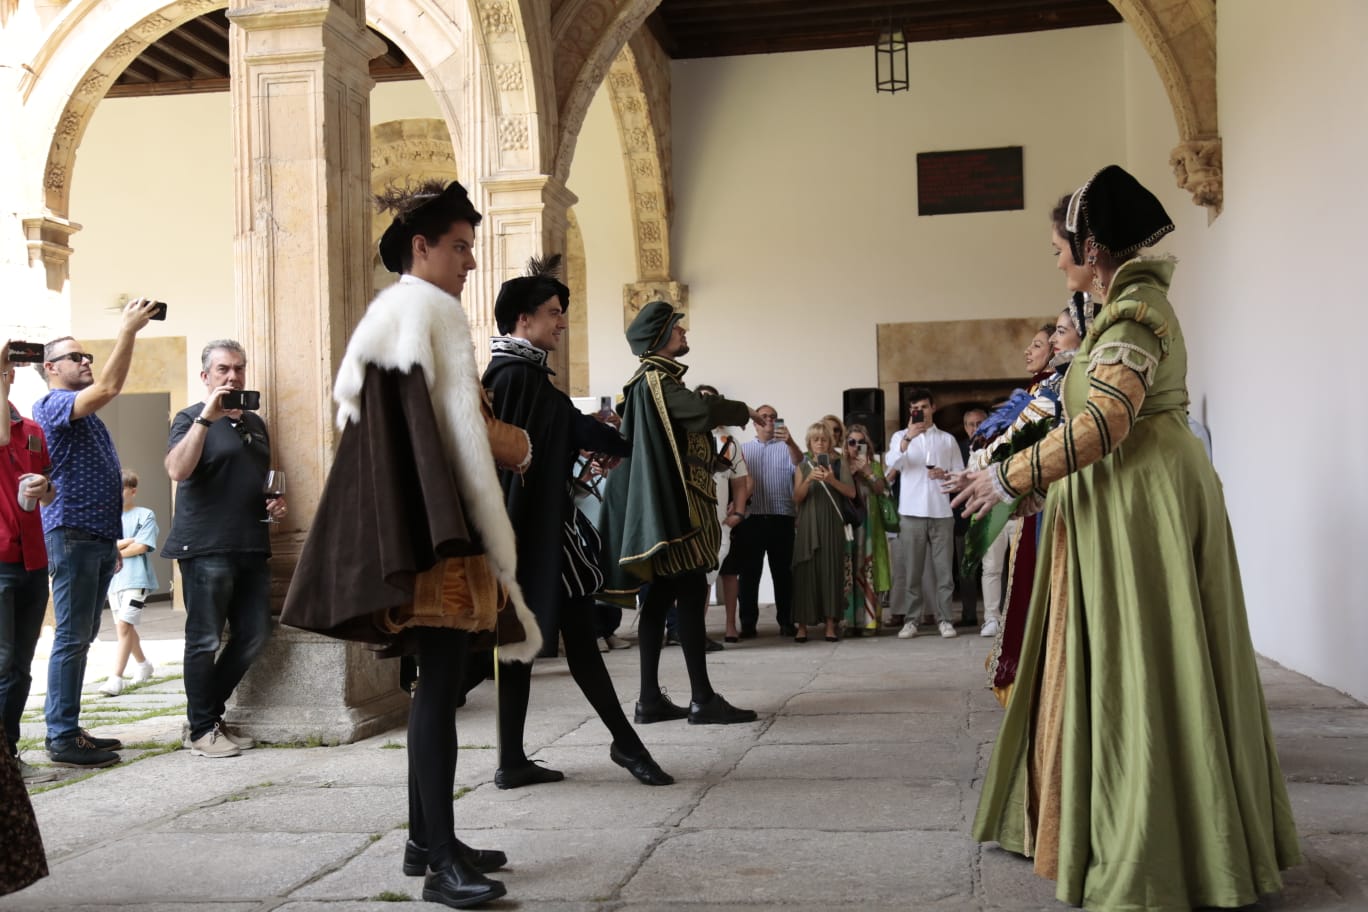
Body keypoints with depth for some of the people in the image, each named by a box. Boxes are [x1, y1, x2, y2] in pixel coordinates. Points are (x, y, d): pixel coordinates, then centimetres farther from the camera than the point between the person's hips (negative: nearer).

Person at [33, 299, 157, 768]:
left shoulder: (84, 415, 23)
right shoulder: (52, 405, -7)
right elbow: (108, 387, -25)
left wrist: (111, 541, 23)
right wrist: (128, 328, -23)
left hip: (97, 537, 9)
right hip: (71, 535, -9)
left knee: (82, 638, 10)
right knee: (72, 637, -8)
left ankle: (66, 729, 16)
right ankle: (62, 739, -5)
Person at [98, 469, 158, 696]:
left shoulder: (145, 515, -1)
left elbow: (141, 547, -11)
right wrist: (126, 542, -10)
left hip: (136, 578, -6)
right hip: (113, 578, 6)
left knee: (124, 625, -15)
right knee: (125, 627, 15)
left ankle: (116, 678, -19)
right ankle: (143, 664, 35)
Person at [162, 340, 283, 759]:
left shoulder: (255, 423, 19)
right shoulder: (191, 418, -1)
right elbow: (177, 470, -19)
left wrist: (276, 500, 11)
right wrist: (207, 418, -22)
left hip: (252, 547, 7)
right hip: (206, 548, -7)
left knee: (254, 635, 7)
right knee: (205, 641, -2)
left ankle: (210, 714, 22)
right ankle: (201, 729, 9)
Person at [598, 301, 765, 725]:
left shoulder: (657, 379, 20)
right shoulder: (656, 378, -11)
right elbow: (701, 410, -24)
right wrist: (744, 411, -8)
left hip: (668, 504, 10)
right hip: (675, 502, -10)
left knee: (661, 596, 7)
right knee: (691, 596, -8)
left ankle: (650, 699, 9)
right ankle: (703, 699, -6)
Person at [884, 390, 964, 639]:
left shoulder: (947, 439, 12)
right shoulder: (900, 436, 8)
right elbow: (891, 463, -12)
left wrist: (945, 475, -10)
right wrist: (908, 437, -25)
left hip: (941, 513, 1)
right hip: (911, 513, -1)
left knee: (944, 569, 0)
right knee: (912, 571, 0)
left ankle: (945, 619, 5)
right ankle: (910, 620, 4)